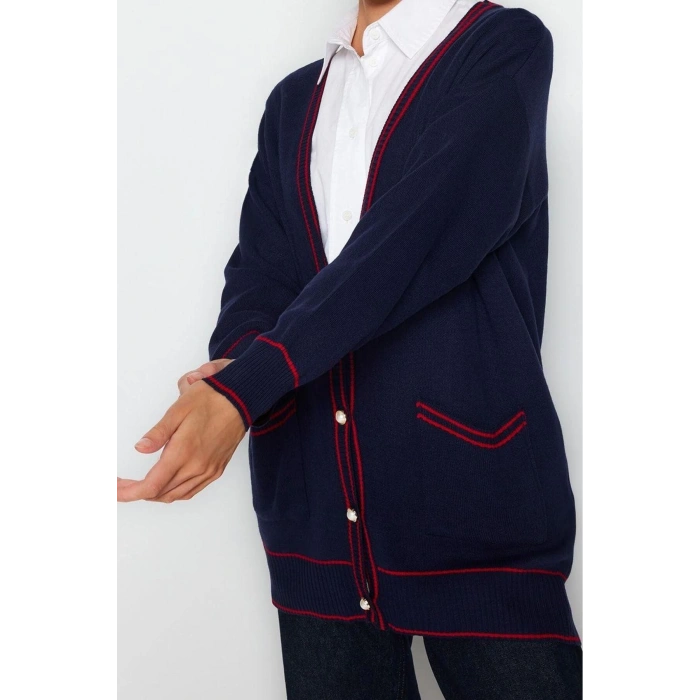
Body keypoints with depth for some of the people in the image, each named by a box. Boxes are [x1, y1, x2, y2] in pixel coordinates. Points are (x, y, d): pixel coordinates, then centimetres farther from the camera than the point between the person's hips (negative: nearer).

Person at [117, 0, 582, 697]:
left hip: (471, 493, -4)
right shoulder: (293, 100, 18)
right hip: (314, 508, 5)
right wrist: (231, 368, -16)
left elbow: (417, 238, -15)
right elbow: (259, 270, 7)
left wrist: (244, 389, -21)